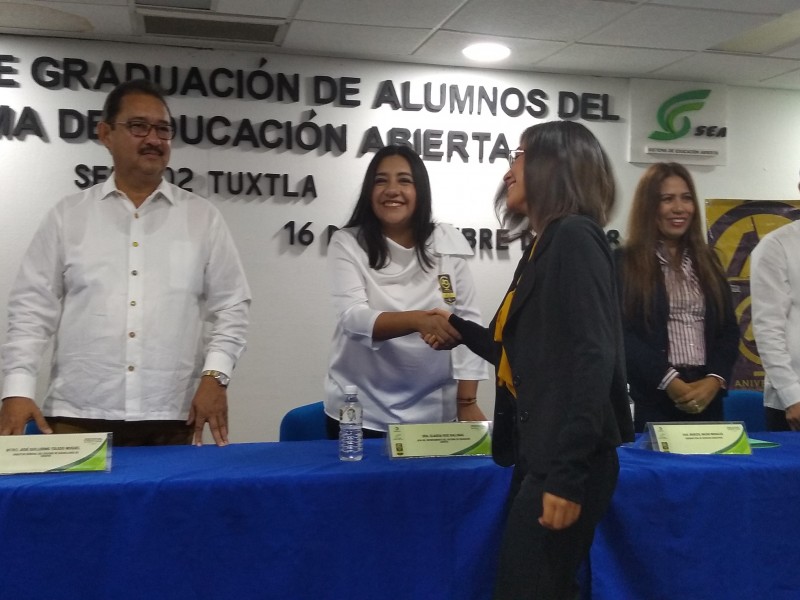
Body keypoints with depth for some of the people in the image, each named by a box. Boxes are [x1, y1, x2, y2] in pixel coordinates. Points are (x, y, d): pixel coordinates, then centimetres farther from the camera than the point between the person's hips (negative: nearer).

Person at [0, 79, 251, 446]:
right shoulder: (68, 215, 7)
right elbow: (33, 307, 5)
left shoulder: (203, 218, 7)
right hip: (78, 416, 0)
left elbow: (230, 306, 7)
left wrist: (215, 375, -6)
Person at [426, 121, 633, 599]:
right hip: (541, 453, 9)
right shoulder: (546, 245, 15)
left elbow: (593, 359, -21)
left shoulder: (575, 237, -12)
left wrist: (569, 474, -24)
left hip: (566, 461, -9)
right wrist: (460, 330, 21)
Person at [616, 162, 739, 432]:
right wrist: (669, 381, -15)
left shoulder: (707, 261, 14)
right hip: (650, 400, -4)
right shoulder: (624, 263, -1)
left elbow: (729, 328, 10)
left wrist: (714, 380, -6)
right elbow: (620, 334, -10)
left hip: (706, 399, 4)